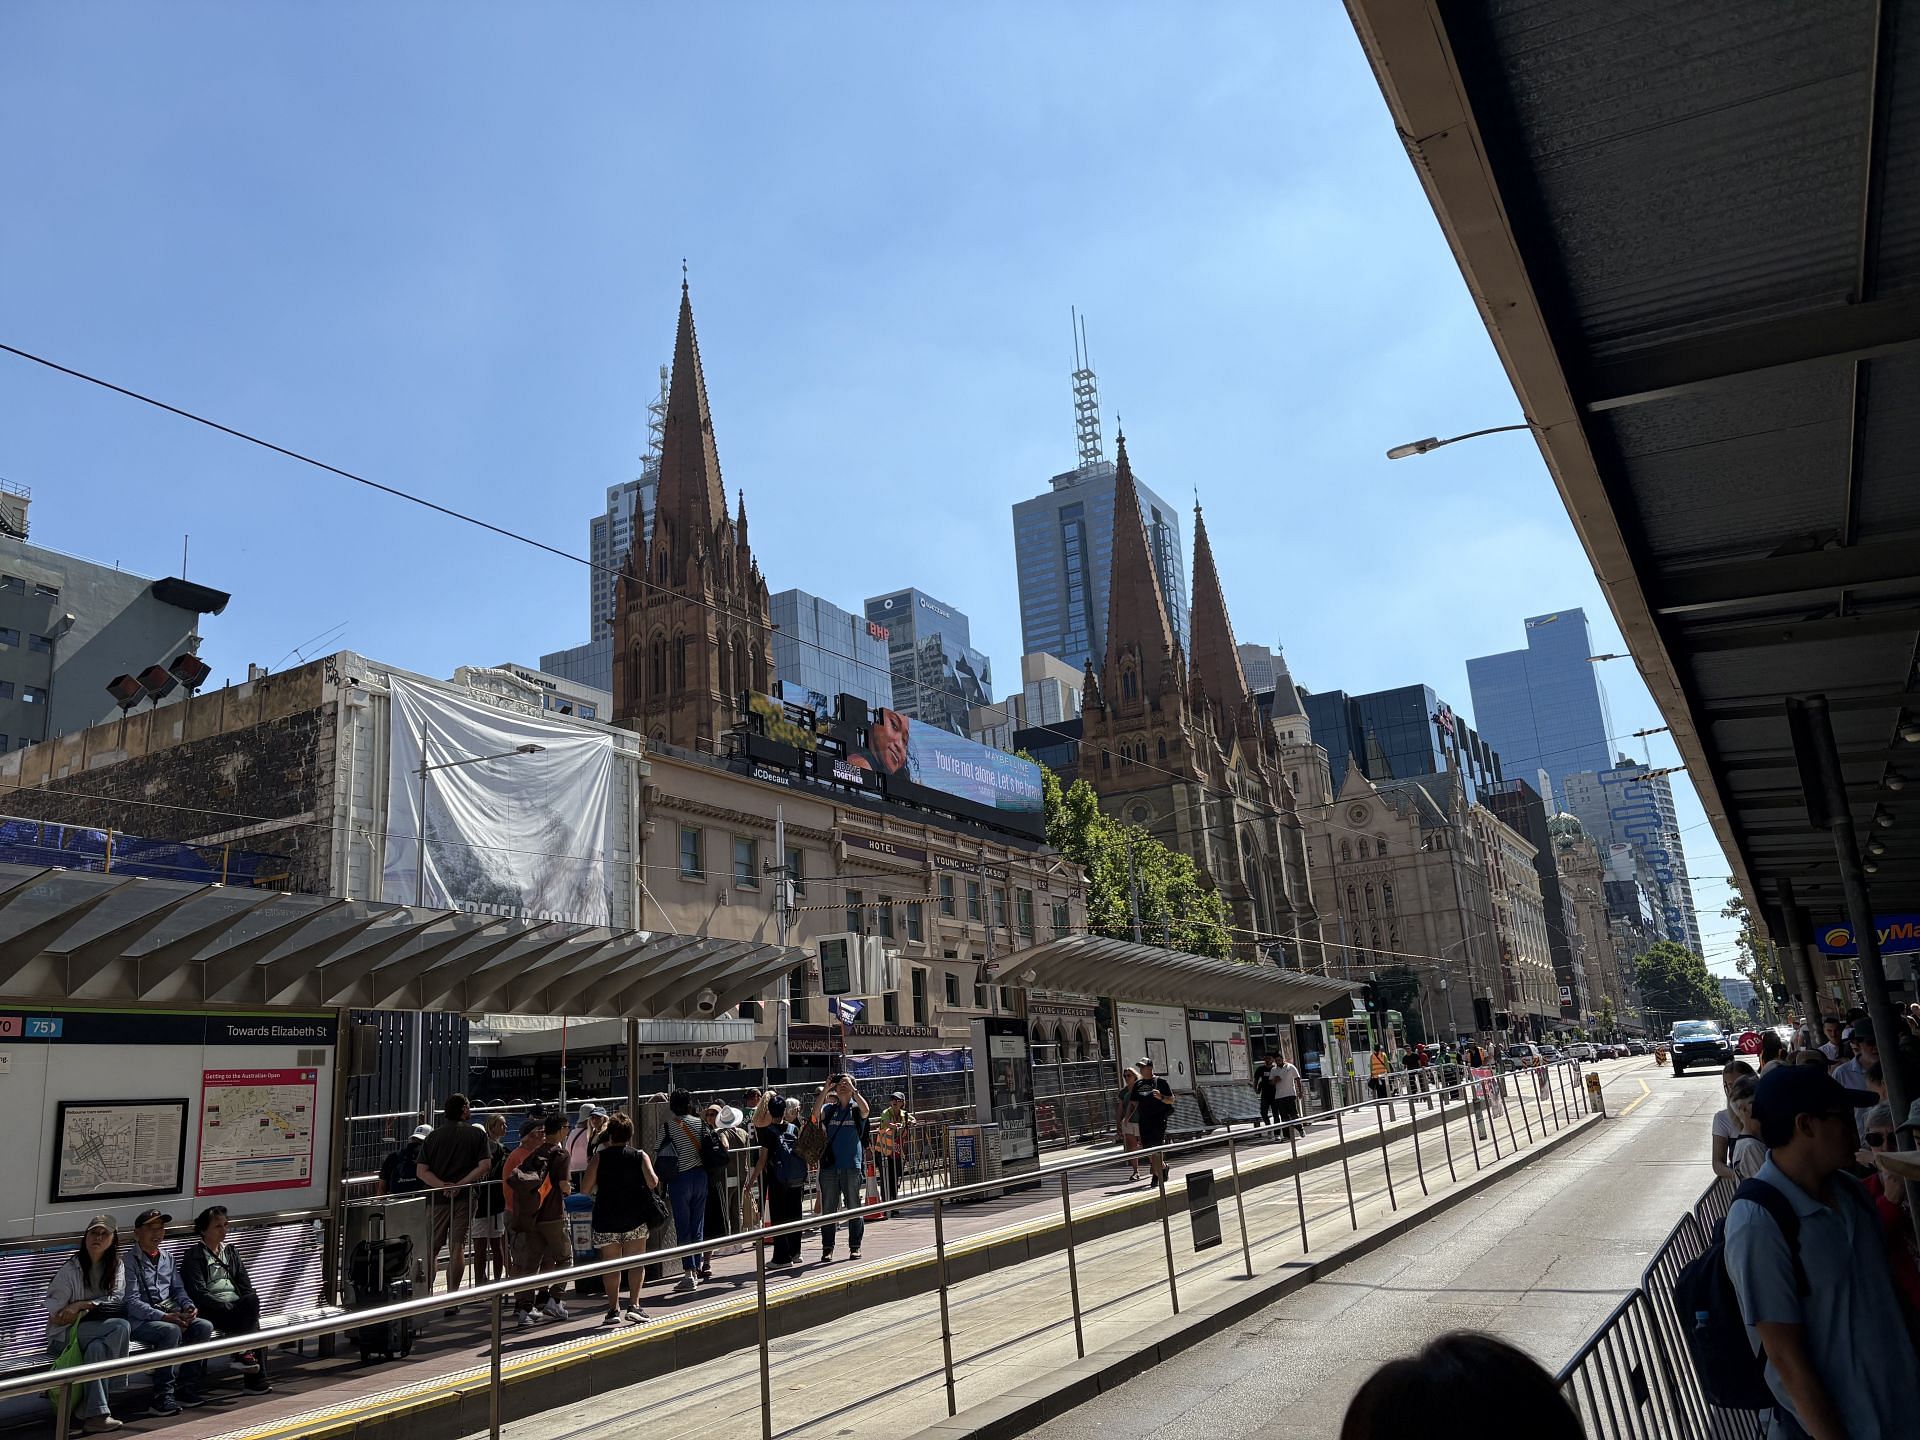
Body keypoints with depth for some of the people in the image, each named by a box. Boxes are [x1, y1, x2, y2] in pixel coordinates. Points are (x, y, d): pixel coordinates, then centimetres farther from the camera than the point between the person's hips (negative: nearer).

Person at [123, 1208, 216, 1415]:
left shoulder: (167, 1258, 20)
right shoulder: (130, 1261, -4)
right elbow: (132, 1302, -12)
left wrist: (188, 1306, 0)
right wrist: (164, 1317, -22)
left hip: (171, 1316, 6)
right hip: (140, 1322, -6)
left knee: (205, 1326, -19)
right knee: (171, 1331, -36)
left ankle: (185, 1388, -12)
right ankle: (162, 1395, -27)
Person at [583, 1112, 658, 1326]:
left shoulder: (599, 1157, -2)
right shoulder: (640, 1156, 0)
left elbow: (586, 1188, -4)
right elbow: (653, 1183, -9)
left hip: (605, 1219, 0)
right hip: (634, 1218, 0)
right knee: (636, 1263, 7)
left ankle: (613, 1309, 7)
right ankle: (633, 1305, -5)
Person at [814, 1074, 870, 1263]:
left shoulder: (857, 1109, 4)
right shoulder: (829, 1109, 8)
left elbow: (865, 1110, -19)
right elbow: (816, 1112, -12)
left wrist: (853, 1089, -17)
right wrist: (826, 1089, -15)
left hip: (852, 1165, -1)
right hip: (830, 1166, 1)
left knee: (855, 1208, 5)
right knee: (828, 1209, 4)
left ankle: (855, 1247, 14)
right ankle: (827, 1248, 11)